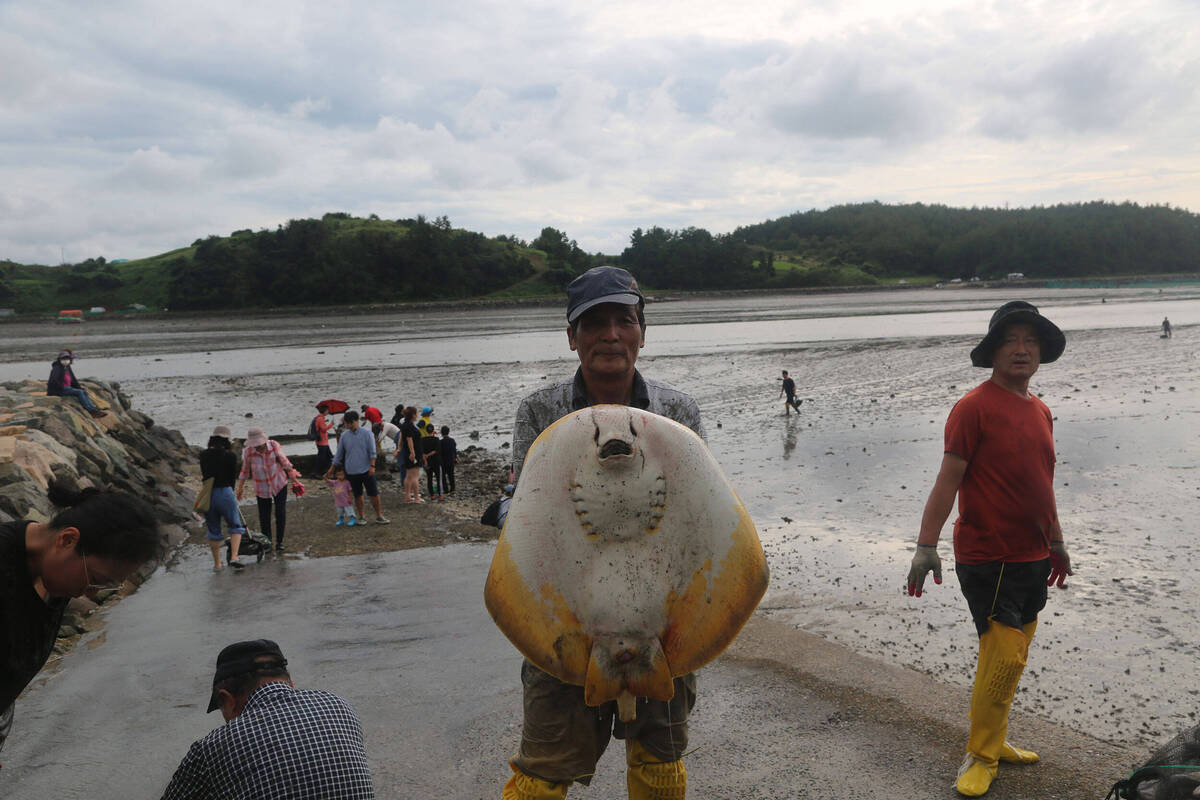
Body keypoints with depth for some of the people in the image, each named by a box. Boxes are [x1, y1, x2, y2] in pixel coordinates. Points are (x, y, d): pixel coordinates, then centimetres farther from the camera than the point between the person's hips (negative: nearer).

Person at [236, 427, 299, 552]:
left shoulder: (274, 445, -18)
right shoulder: (248, 452, -18)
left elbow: (284, 461, -4)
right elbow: (244, 471, -3)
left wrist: (292, 473, 0)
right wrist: (239, 489, -2)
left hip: (279, 484, 0)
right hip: (261, 488, 0)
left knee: (280, 514, -4)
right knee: (264, 518, 3)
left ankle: (279, 542, 11)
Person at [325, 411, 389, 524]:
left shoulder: (366, 433, -4)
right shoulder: (344, 436, 4)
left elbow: (372, 452, -4)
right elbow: (339, 454, 11)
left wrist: (372, 466, -13)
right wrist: (332, 469, 12)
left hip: (366, 470, -2)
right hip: (352, 471, 2)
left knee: (374, 494, -1)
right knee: (357, 495, 9)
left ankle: (379, 516, 10)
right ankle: (362, 516, 22)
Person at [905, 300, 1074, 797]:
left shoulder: (1040, 411, 12)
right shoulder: (974, 407, -11)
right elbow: (948, 481, -14)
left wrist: (1056, 542, 26)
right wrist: (926, 546, -18)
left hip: (1032, 557, 8)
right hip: (987, 557, -8)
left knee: (1011, 656, 14)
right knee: (1003, 656, -7)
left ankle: (994, 741, 29)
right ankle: (980, 756, 9)